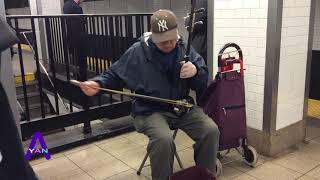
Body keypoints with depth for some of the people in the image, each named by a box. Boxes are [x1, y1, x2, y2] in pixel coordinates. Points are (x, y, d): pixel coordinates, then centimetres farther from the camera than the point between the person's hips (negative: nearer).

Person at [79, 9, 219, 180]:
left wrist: (196, 71, -23)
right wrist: (98, 83, -13)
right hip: (150, 110, -3)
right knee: (163, 139, -32)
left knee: (211, 130, -17)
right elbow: (115, 75, 7)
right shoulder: (137, 52, -6)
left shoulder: (185, 49, 1)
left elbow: (203, 84, 0)